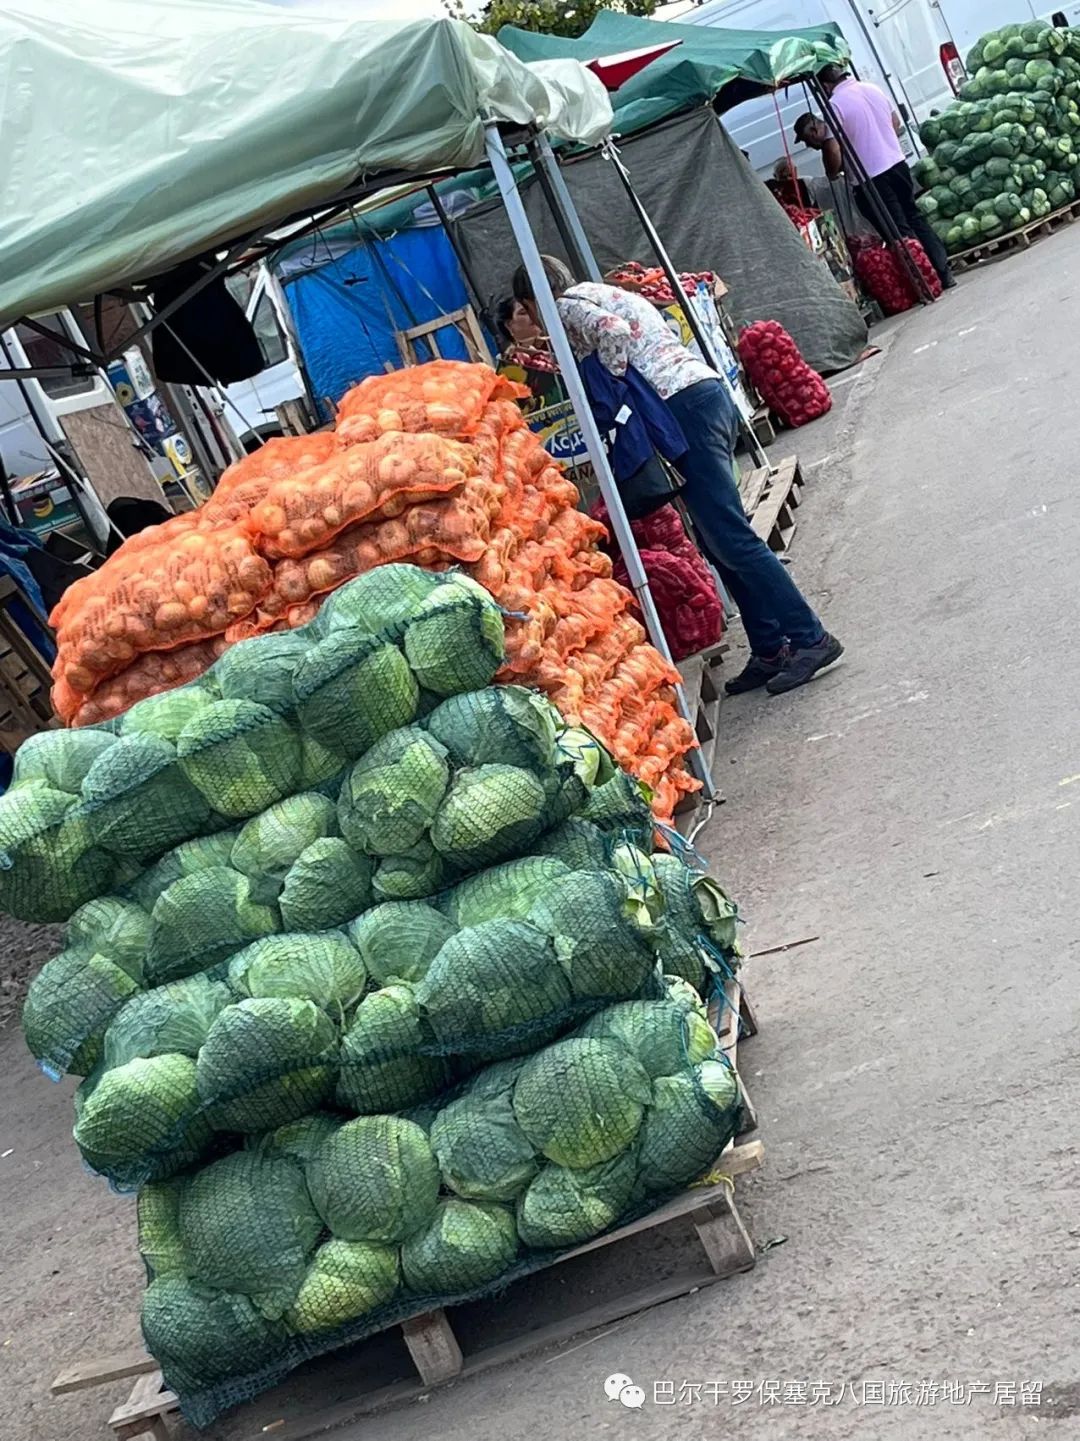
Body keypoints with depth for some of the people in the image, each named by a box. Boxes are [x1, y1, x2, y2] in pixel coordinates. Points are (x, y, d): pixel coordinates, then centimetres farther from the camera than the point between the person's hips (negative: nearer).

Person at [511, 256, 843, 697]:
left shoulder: (568, 304, 2)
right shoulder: (601, 293, 30)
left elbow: (613, 331, -15)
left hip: (685, 406, -10)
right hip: (707, 391, 10)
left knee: (729, 537, -9)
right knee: (719, 537, 10)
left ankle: (810, 638, -6)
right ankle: (770, 650, 11)